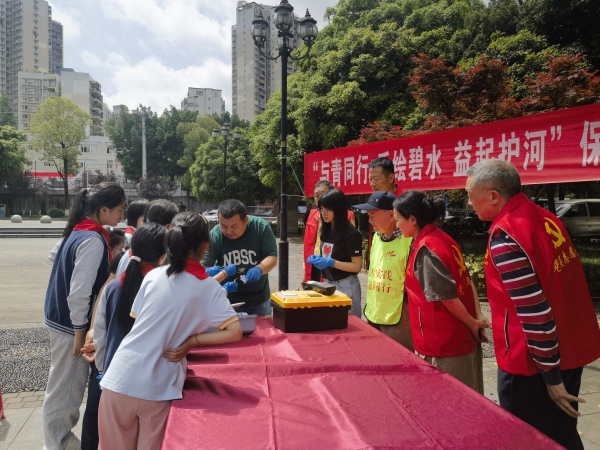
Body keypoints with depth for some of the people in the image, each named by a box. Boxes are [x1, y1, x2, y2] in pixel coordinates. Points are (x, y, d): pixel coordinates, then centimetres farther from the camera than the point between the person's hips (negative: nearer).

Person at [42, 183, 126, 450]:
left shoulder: (78, 231, 5)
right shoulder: (93, 240, -23)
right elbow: (79, 291, -25)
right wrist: (80, 329, -16)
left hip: (61, 317, 9)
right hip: (70, 323, -9)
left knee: (66, 384, 22)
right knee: (66, 386, 5)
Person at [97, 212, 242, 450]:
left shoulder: (153, 276, 1)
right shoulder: (211, 288, -3)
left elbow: (135, 318, 12)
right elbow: (235, 332, -10)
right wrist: (192, 341, -5)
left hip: (120, 380, 2)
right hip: (158, 389, -1)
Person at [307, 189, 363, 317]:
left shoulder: (351, 233, -15)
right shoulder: (326, 230, 7)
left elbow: (357, 266, -16)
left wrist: (331, 263, -24)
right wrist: (316, 259, -2)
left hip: (346, 286, -7)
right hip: (328, 283, 7)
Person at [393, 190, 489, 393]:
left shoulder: (426, 249, -20)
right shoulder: (443, 239, 7)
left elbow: (448, 297, -20)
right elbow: (467, 282, 8)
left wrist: (472, 324, -8)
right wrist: (478, 316, 2)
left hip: (442, 345, -9)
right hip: (462, 338, 9)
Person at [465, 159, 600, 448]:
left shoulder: (505, 236, -22)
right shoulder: (545, 218, 5)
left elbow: (533, 311, -24)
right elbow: (556, 286, 12)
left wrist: (551, 376, -16)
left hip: (534, 361, -8)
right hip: (569, 350, 8)